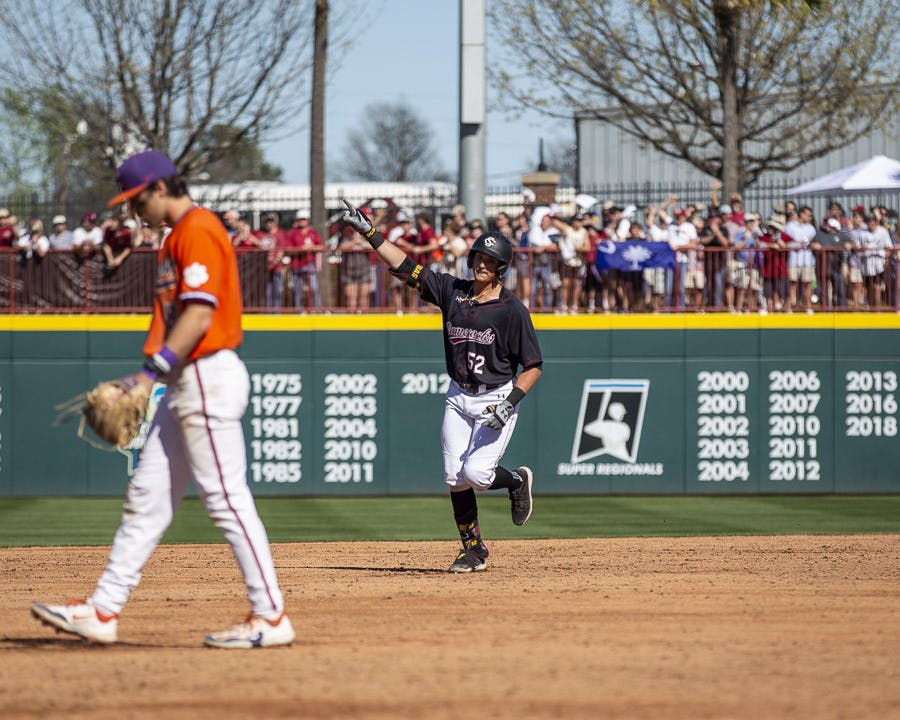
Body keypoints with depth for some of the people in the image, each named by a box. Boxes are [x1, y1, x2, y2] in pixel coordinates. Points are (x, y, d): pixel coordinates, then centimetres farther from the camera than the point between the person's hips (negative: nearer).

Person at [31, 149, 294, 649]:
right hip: (187, 383, 11)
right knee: (147, 495, 9)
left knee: (227, 501, -9)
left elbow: (199, 313, -21)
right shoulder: (179, 235, 20)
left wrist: (153, 370, -24)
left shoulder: (197, 231, -12)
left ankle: (271, 618, -5)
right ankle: (103, 612, 11)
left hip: (209, 378, -11)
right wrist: (152, 375, 15)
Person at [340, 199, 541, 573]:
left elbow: (533, 365, -10)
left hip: (497, 398, -5)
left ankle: (517, 481, 15)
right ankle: (473, 550, 13)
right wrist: (368, 232, -6)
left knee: (477, 472, -18)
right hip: (458, 398, 5)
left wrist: (510, 403, -22)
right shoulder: (453, 291, 1)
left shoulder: (512, 310, -12)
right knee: (455, 477, 1)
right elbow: (405, 266, 0)